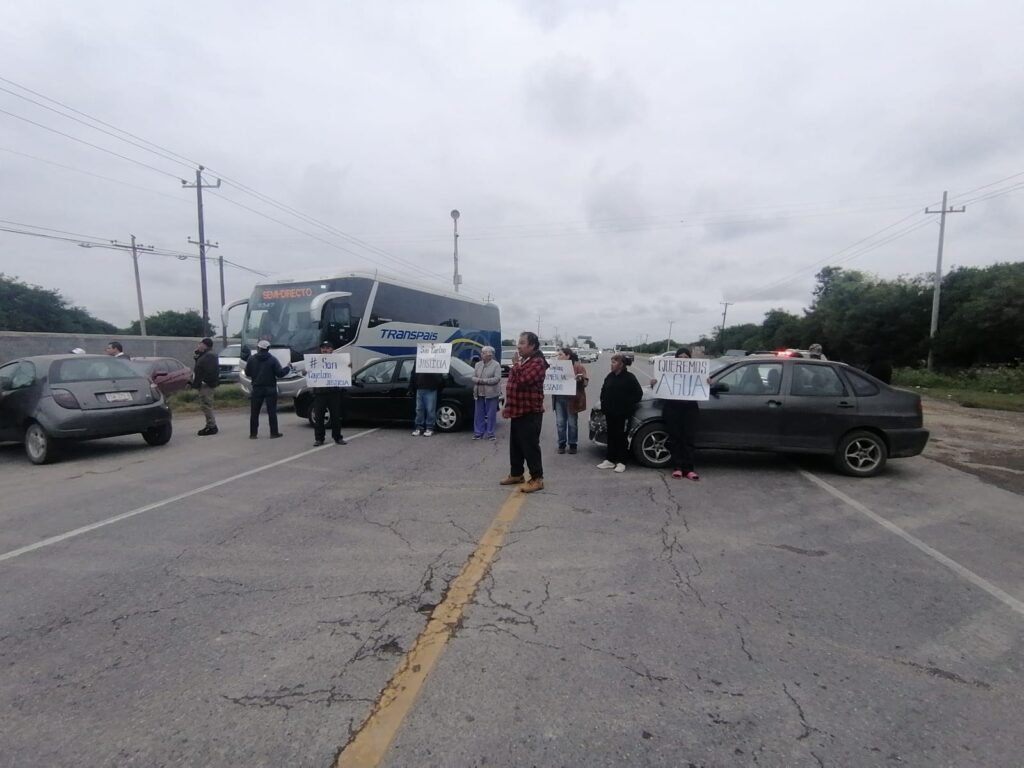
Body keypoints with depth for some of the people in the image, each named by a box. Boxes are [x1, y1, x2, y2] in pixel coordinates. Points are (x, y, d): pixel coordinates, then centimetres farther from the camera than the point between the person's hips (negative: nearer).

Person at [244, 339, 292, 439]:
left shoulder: (252, 359, 0)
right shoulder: (272, 359, -6)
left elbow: (247, 374, 6)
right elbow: (280, 373, -10)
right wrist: (288, 368, 7)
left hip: (257, 389, 2)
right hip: (270, 389, -1)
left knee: (254, 412, 8)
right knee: (272, 412, 3)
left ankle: (253, 433, 8)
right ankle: (274, 433, 3)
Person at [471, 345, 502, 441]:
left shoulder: (496, 365, -5)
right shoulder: (478, 364, 11)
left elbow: (497, 379, -14)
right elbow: (473, 377, 7)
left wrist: (483, 380, -14)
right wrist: (479, 380, -15)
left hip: (491, 394, -4)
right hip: (479, 393, 5)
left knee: (491, 414, 2)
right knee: (478, 414, 7)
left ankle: (490, 433, 11)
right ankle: (478, 432, 16)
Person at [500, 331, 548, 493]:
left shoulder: (538, 362, -16)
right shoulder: (522, 361, 16)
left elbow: (522, 380, -30)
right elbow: (512, 385, 23)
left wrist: (516, 364, -15)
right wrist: (508, 406, 20)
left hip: (530, 412, -10)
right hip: (517, 411, 10)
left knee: (530, 446, -5)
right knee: (515, 446, 16)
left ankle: (537, 479, 3)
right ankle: (516, 474, 28)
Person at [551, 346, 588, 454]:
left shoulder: (578, 366, -3)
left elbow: (585, 382, -8)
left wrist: (580, 379, -28)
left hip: (571, 399, -4)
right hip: (558, 399, 5)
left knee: (572, 423, 4)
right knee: (560, 423, 5)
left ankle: (572, 444, 14)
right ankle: (561, 444, 14)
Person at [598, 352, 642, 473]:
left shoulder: (629, 378, -8)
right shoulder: (609, 377, 8)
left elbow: (638, 393, -7)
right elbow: (603, 392, 16)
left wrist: (628, 406, -9)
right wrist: (604, 406, 6)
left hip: (623, 414, -5)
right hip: (610, 413, 5)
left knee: (621, 437, 2)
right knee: (611, 436, 10)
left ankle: (621, 462, 9)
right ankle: (610, 460, 17)